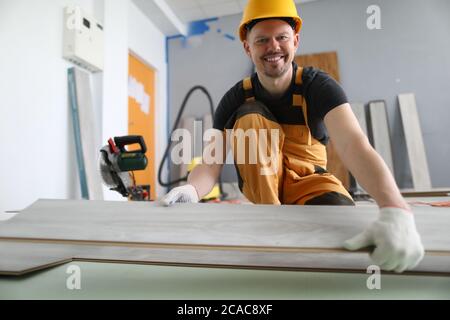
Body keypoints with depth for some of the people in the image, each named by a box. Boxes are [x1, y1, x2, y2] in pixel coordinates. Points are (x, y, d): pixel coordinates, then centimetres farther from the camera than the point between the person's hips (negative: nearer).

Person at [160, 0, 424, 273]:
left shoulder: (319, 86, -17)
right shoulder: (235, 99, -12)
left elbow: (354, 145, -35)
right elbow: (211, 164, -20)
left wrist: (396, 209, -52)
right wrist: (191, 190, -44)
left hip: (307, 180, -1)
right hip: (262, 183, 2)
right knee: (250, 117, -24)